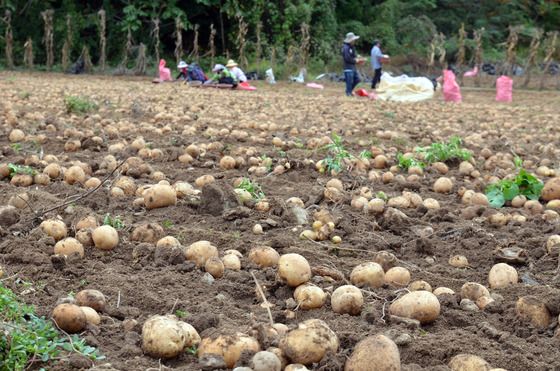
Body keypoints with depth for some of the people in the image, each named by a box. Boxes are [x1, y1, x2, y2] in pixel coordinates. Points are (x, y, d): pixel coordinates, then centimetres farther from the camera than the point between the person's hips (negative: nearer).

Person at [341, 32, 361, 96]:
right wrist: (355, 60, -9)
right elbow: (347, 58, -21)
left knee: (357, 79, 12)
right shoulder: (346, 48, -16)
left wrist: (356, 57, 1)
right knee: (349, 81, -5)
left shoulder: (351, 47, 15)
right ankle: (349, 93, 3)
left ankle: (350, 90, 24)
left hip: (353, 67, 10)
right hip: (348, 67, -10)